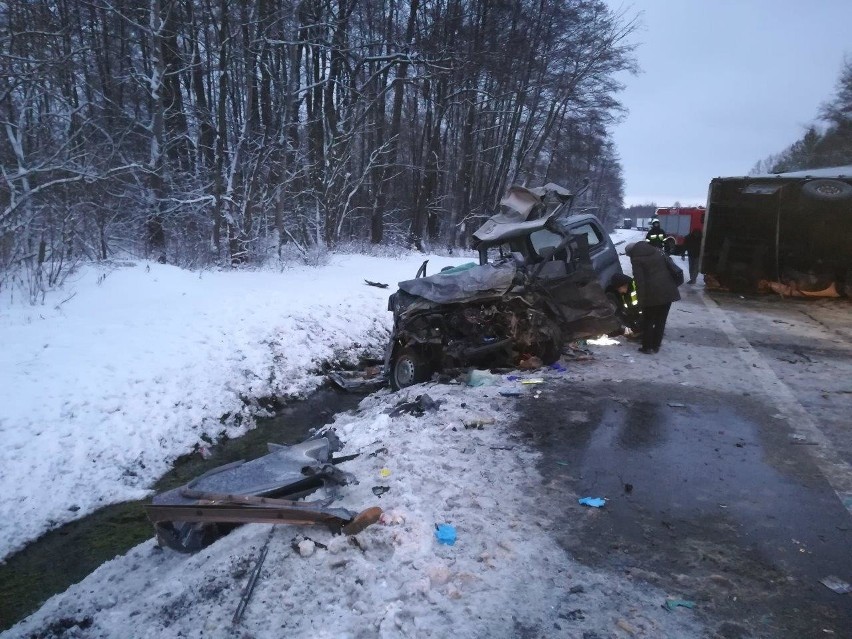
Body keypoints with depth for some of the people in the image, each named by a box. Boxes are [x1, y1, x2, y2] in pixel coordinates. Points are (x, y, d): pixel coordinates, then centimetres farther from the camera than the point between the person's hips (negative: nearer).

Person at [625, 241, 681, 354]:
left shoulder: (636, 259, -3)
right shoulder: (657, 251, 16)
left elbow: (639, 281, -11)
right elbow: (673, 266, 15)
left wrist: (641, 298, -9)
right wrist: (674, 285, 17)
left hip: (653, 293, -6)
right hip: (668, 290, 6)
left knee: (648, 322, 9)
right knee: (661, 320, 15)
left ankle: (647, 347, 12)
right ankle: (656, 346, 22)